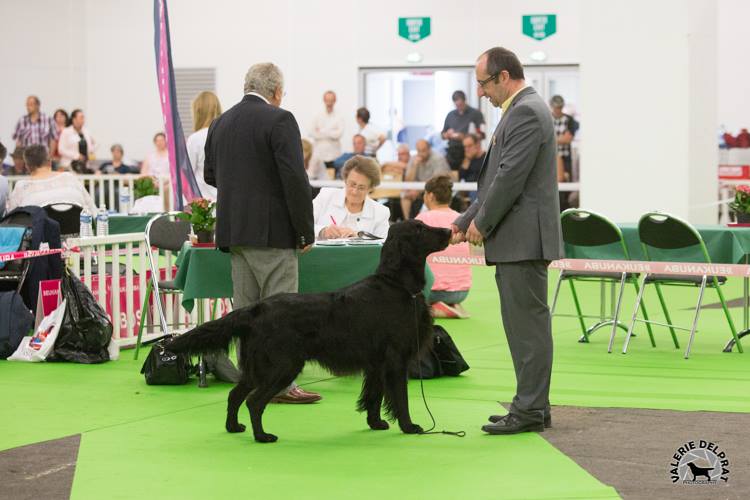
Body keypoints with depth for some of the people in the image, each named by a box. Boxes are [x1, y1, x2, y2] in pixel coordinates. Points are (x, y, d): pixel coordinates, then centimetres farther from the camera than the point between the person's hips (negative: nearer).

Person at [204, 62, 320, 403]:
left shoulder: (220, 123, 11)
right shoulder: (279, 120, -11)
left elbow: (209, 175, 19)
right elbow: (295, 178, -16)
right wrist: (306, 229, -10)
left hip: (233, 230, 7)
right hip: (272, 231, -7)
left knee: (245, 308, 10)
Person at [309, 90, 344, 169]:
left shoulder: (339, 117, 3)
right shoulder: (317, 117, 9)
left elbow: (339, 134, -9)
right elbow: (312, 133, 0)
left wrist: (321, 132, -5)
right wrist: (331, 134, -7)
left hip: (333, 155, -1)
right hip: (319, 154, 2)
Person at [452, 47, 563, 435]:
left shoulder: (526, 112, -14)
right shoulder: (521, 110, 20)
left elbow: (511, 177, -20)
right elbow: (497, 178, 22)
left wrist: (481, 223, -9)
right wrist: (464, 222, 17)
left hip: (523, 238, -10)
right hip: (517, 241, 10)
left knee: (527, 324, -7)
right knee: (524, 325, 12)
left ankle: (529, 409, -4)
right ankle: (533, 405, 17)